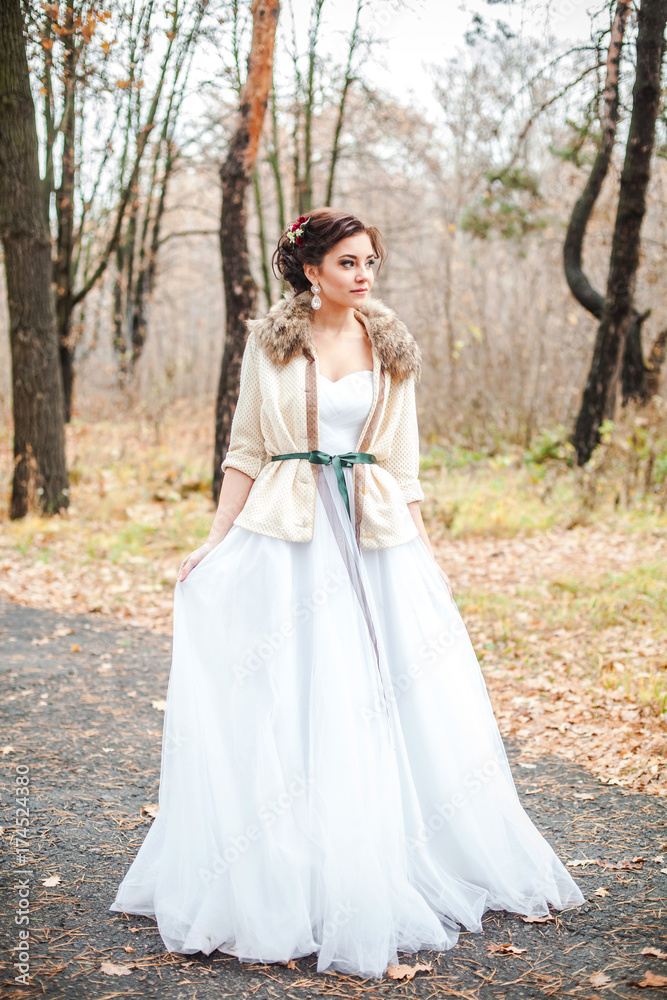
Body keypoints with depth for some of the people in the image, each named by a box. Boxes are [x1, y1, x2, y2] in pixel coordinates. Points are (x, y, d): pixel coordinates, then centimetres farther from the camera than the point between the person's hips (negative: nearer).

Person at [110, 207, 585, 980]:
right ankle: (282, 884, 12)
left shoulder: (392, 348, 8)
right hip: (286, 537, -2)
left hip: (376, 538, 2)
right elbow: (246, 449, 6)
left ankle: (390, 876, 20)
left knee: (389, 705, 4)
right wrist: (215, 541, 0)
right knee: (283, 705, -1)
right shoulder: (270, 341, 3)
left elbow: (404, 462, 10)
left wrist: (427, 554, 6)